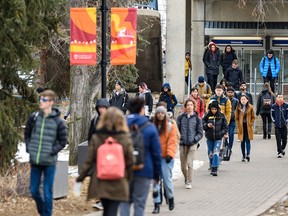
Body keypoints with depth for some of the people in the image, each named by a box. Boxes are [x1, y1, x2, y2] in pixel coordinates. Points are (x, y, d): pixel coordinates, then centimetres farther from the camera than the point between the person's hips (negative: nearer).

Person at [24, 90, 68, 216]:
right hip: (35, 161, 4)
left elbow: (63, 141, 0)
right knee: (34, 190, 12)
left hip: (49, 162, -4)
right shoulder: (34, 117, 1)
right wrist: (29, 148, 3)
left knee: (47, 192, -1)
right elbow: (27, 134, 14)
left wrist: (52, 151, -10)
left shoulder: (58, 122, -8)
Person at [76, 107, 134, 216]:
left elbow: (89, 160, -2)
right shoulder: (125, 139, -5)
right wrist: (128, 179, 11)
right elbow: (130, 162, -4)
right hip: (118, 183, -2)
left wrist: (80, 177, 8)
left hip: (100, 182, 2)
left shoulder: (96, 137, -3)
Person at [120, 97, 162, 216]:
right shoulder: (150, 128, -5)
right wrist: (157, 174, 5)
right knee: (139, 203, 3)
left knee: (124, 201, 12)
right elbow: (156, 153, -3)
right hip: (144, 171, -2)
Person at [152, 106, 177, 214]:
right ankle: (156, 205, 4)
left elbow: (172, 142, -6)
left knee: (167, 179, -3)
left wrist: (170, 154, -16)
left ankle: (170, 198, 25)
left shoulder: (170, 126, 0)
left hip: (166, 157, -2)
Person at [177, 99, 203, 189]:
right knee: (183, 166, 7)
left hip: (192, 144, -2)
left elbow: (200, 133, 5)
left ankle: (189, 182, -5)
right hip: (182, 144, 2)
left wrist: (195, 139, -10)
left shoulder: (197, 118, 3)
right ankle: (186, 179, 29)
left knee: (190, 164, -11)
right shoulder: (181, 117, 6)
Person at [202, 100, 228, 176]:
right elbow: (202, 125, 1)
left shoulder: (221, 116, 1)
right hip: (209, 138, 2)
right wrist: (207, 125, -18)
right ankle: (211, 167, 26)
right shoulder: (207, 116, 1)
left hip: (218, 138, -2)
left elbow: (225, 126, 5)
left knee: (216, 153, -14)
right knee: (210, 154, 10)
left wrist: (222, 133, -10)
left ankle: (214, 169, -16)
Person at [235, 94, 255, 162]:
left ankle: (248, 154, -19)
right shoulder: (238, 108, 4)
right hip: (241, 126, 2)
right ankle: (243, 156, 12)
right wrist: (238, 125, -2)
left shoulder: (250, 107, 2)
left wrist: (251, 124, -5)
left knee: (248, 141, -10)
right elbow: (236, 118, 8)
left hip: (248, 126, -2)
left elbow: (253, 117, 6)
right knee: (242, 141, 6)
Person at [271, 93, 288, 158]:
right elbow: (272, 115, 10)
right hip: (277, 126, 0)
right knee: (278, 140, -4)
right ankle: (279, 152, 0)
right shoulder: (274, 106, -1)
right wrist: (274, 121, 2)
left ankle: (282, 149, 31)